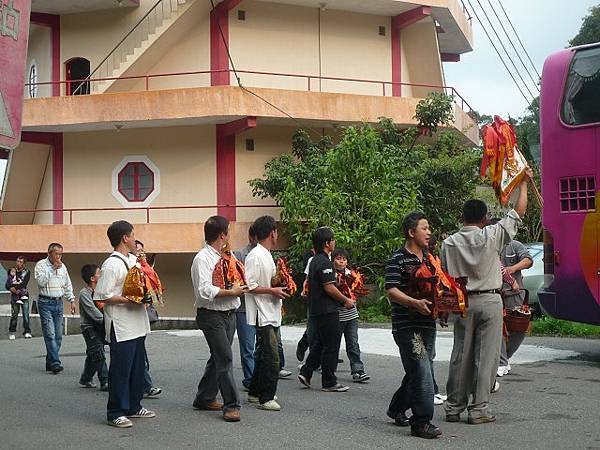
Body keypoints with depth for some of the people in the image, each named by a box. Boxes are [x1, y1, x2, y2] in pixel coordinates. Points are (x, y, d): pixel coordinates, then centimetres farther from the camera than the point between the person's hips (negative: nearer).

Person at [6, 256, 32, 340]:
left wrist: (14, 287, -13)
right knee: (14, 315, -1)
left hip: (24, 296, -1)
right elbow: (7, 285, 3)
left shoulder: (27, 272, 3)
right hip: (14, 296, 1)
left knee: (26, 315, -8)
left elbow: (24, 284, -10)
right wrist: (14, 290, -14)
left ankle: (27, 332, -4)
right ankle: (12, 333, 9)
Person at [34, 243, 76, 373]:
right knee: (50, 334, -13)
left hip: (59, 302, 6)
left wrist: (72, 300, 13)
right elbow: (40, 281, -19)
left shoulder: (62, 266, 13)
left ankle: (50, 363, 12)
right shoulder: (41, 265, -4)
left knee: (58, 336, 5)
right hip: (45, 303, -6)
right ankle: (55, 363, -17)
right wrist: (53, 269, -19)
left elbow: (68, 285, 19)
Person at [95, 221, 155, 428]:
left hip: (137, 325, 9)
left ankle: (133, 406, 27)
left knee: (137, 367, 16)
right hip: (121, 327, -9)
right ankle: (116, 413, 6)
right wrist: (127, 300, -21)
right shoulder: (111, 265, -15)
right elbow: (102, 296, -18)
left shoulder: (133, 260, 12)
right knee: (120, 370, -2)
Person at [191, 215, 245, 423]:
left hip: (229, 314, 9)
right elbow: (205, 291, -24)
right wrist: (231, 292, -17)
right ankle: (231, 405, -6)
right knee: (225, 358, -10)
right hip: (211, 315, -9)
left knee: (219, 357, 15)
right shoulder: (203, 258, -13)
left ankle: (205, 398, 26)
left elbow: (235, 280, 26)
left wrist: (239, 287, 5)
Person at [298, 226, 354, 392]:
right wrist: (346, 300, -10)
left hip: (316, 310, 10)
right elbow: (329, 287, -22)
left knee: (319, 343, 17)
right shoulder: (325, 262, -17)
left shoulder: (314, 261, 15)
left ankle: (305, 372, 11)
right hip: (327, 310, -10)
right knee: (331, 346, -1)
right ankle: (329, 382, 4)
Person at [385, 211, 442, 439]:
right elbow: (391, 291, -17)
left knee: (417, 372, 17)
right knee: (421, 372, -12)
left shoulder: (429, 258, 16)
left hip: (427, 323, 8)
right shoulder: (397, 260, -9)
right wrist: (415, 303, -30)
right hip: (407, 325, -8)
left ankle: (397, 408, 36)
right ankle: (421, 422, -7)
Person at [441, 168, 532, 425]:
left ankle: (454, 407, 14)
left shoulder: (449, 243, 0)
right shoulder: (491, 236, -7)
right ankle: (479, 409, 1)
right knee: (486, 355, 1)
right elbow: (518, 213, 1)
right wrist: (524, 184, 13)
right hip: (489, 300, -3)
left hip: (462, 302, 3)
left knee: (460, 355, 8)